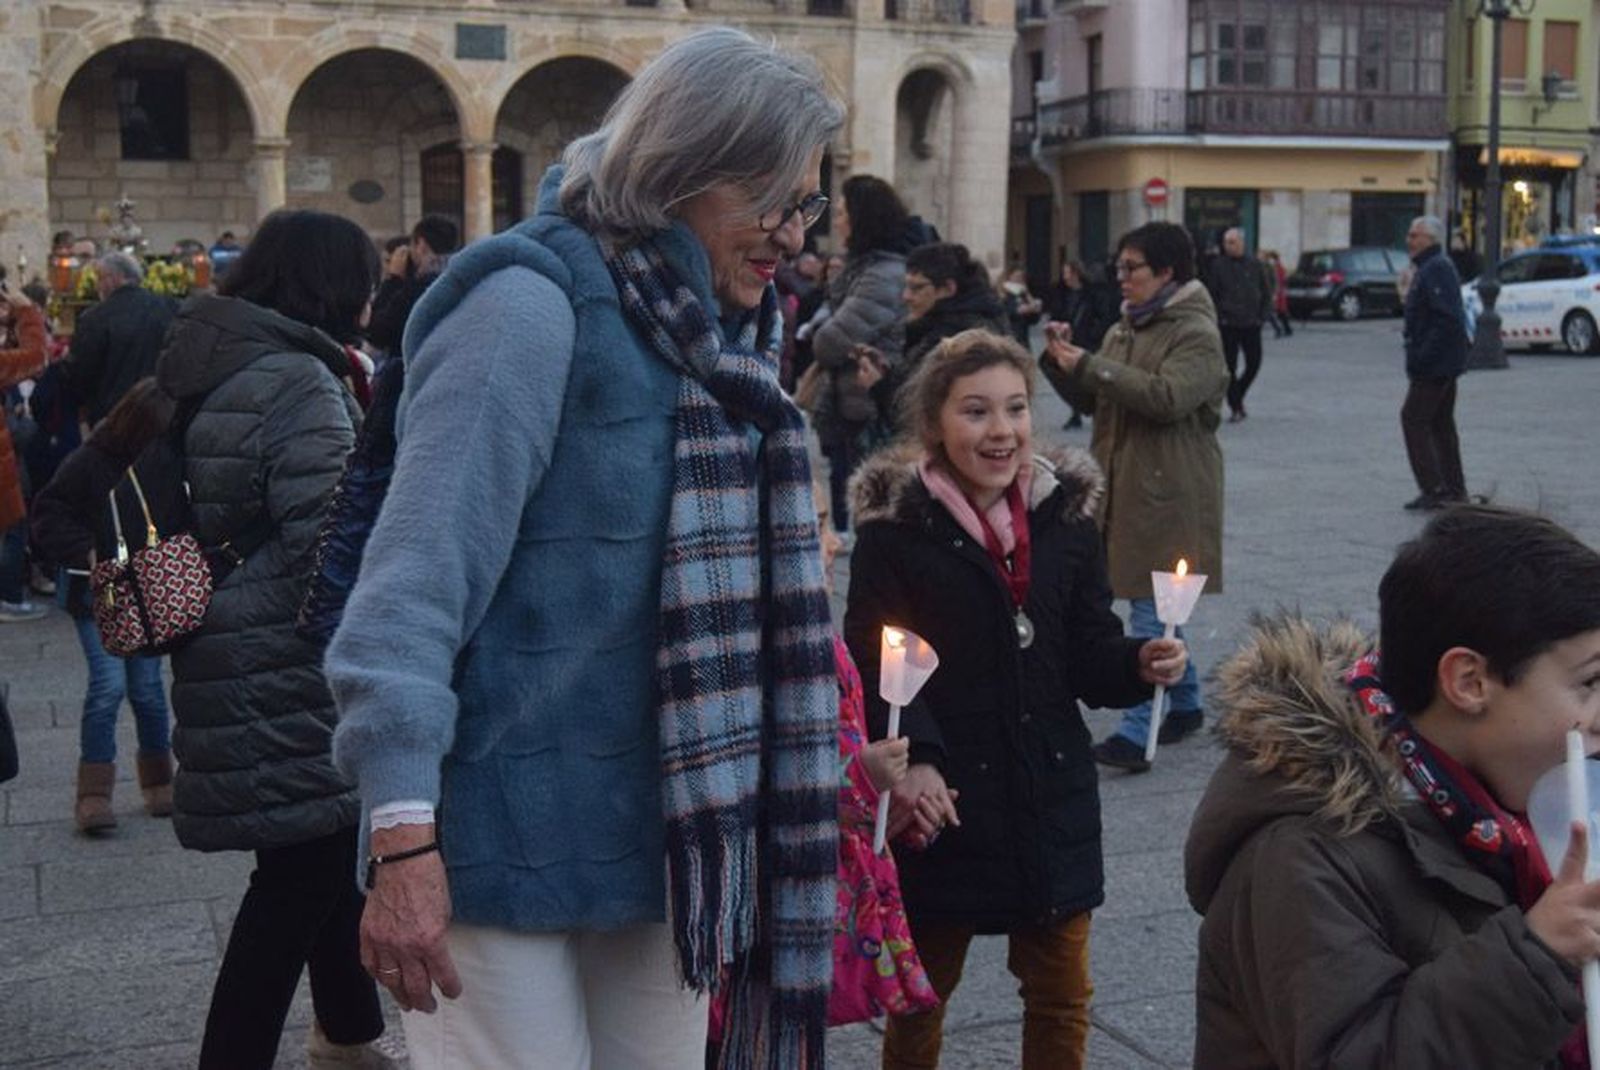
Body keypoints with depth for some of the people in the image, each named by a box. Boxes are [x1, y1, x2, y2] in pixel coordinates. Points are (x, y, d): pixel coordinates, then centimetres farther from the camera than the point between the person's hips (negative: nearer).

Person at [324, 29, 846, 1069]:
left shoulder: (724, 333, 10)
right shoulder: (534, 304, -15)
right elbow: (418, 574, -21)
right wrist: (404, 838, -24)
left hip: (666, 828, 8)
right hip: (509, 836, -8)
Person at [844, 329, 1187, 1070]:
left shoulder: (1066, 516, 2)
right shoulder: (895, 525, -10)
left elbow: (1090, 654, 6)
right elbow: (871, 666, -14)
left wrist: (1139, 664, -15)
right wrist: (910, 760, -26)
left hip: (1052, 793, 4)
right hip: (944, 798, -3)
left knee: (1061, 995, 15)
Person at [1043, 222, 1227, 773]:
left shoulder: (1195, 333, -11)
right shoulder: (1128, 326, 16)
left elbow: (1168, 397, -25)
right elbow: (1104, 394, 20)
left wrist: (1091, 365, -22)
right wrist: (1070, 360, 1)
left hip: (1168, 492, -8)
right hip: (1125, 483, 9)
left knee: (1151, 611, -11)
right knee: (1159, 604, 17)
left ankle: (1136, 733, -12)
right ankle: (1186, 703, 32)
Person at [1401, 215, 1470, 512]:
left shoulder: (1436, 269, -17)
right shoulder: (1431, 267, 17)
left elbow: (1447, 318, -26)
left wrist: (1423, 357, -26)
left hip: (1435, 364, -11)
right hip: (1444, 364, 11)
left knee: (1413, 418, -8)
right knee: (1441, 423, 15)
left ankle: (1433, 489, -10)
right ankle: (1454, 489, 20)